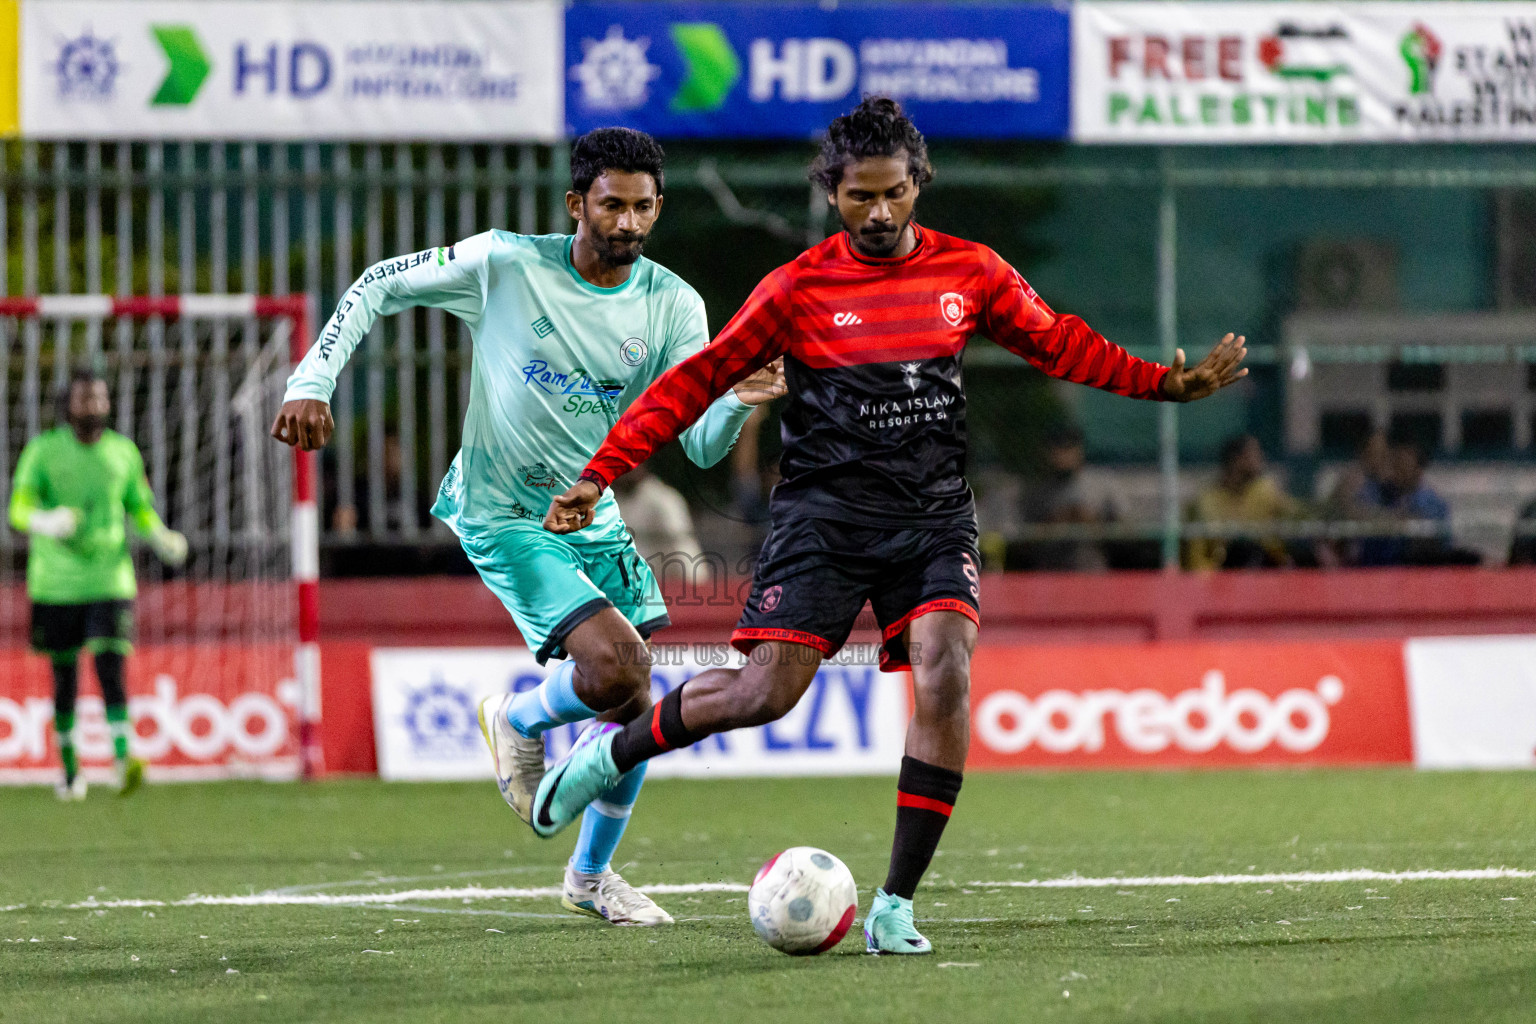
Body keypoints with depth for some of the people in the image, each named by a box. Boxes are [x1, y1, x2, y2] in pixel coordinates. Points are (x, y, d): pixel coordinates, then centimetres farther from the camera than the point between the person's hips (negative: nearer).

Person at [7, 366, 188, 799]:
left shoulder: (124, 452, 7)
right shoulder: (43, 451, -2)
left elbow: (141, 508, 17)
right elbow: (19, 508, -10)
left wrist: (164, 539, -3)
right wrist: (48, 523, -32)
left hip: (111, 581, 1)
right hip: (56, 583, -1)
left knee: (112, 670, -15)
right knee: (65, 679, 7)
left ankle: (123, 763, -25)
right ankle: (70, 771, 20)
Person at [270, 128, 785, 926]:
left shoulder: (672, 307, -6)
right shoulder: (505, 265, -16)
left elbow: (702, 446, -11)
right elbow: (379, 287, -4)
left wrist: (740, 403, -34)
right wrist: (311, 382, -15)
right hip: (503, 517, -5)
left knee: (634, 707, 6)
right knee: (614, 665, -23)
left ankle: (592, 875, 28)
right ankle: (517, 718, 10)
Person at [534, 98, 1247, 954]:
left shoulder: (969, 273, 5)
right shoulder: (797, 289, -3)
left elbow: (1057, 343, 17)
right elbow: (699, 381, -1)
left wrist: (1168, 384, 9)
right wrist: (600, 474, -6)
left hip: (935, 516, 2)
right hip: (827, 511, -2)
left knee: (946, 679, -19)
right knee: (768, 691, -13)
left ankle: (896, 905, -11)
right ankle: (613, 753, 16)